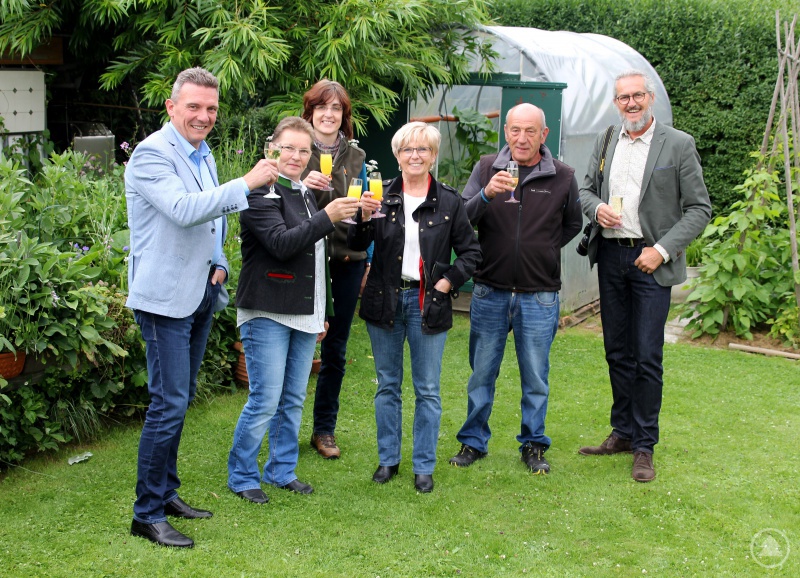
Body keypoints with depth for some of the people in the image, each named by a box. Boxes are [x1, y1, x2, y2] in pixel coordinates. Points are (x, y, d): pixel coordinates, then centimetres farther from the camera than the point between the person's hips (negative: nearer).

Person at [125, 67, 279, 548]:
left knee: (180, 399, 16)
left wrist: (219, 263, 10)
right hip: (166, 296, -9)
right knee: (169, 405, -8)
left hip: (201, 293, 9)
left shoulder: (204, 155, 14)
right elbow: (183, 210, -28)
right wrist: (246, 184, -29)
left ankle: (167, 493, 28)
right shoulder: (152, 155, -13)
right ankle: (148, 514, 2)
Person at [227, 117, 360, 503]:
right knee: (265, 401, -6)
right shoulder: (262, 194, -10)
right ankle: (241, 477, 9)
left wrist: (320, 313, 23)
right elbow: (281, 243, -24)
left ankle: (282, 471, 25)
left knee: (294, 399, 12)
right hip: (268, 314, -8)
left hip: (302, 316, 8)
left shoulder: (305, 196, 17)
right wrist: (327, 218, -28)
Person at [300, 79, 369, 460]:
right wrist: (302, 185, -20)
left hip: (347, 260, 3)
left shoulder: (355, 156, 9)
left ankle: (325, 429, 21)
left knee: (335, 349, 9)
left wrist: (366, 242, 8)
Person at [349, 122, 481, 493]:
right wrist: (364, 217, -20)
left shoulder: (449, 201, 1)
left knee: (428, 390, 4)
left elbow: (470, 251, 6)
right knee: (387, 386, 11)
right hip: (385, 300, 1)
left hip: (428, 303, -1)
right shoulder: (382, 196, 2)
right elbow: (356, 245, -2)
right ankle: (388, 459, 24)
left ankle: (424, 466, 15)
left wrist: (448, 282, -6)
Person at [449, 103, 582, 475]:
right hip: (489, 291, 1)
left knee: (535, 376, 8)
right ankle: (473, 441, 24)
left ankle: (533, 444, 24)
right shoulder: (487, 168, 0)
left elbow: (572, 225, 15)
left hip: (539, 295, 0)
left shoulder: (563, 177, 0)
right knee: (482, 372, 10)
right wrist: (486, 194, -26)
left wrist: (542, 250, 6)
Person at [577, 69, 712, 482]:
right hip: (610, 255, 5)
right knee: (617, 351, 12)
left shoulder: (679, 145, -5)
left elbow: (699, 209, -5)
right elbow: (586, 189, 18)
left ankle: (644, 445, 8)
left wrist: (662, 249, -14)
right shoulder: (606, 141, 9)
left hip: (650, 261, -5)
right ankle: (623, 432, 25)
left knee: (647, 356, -4)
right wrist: (597, 208, -5)